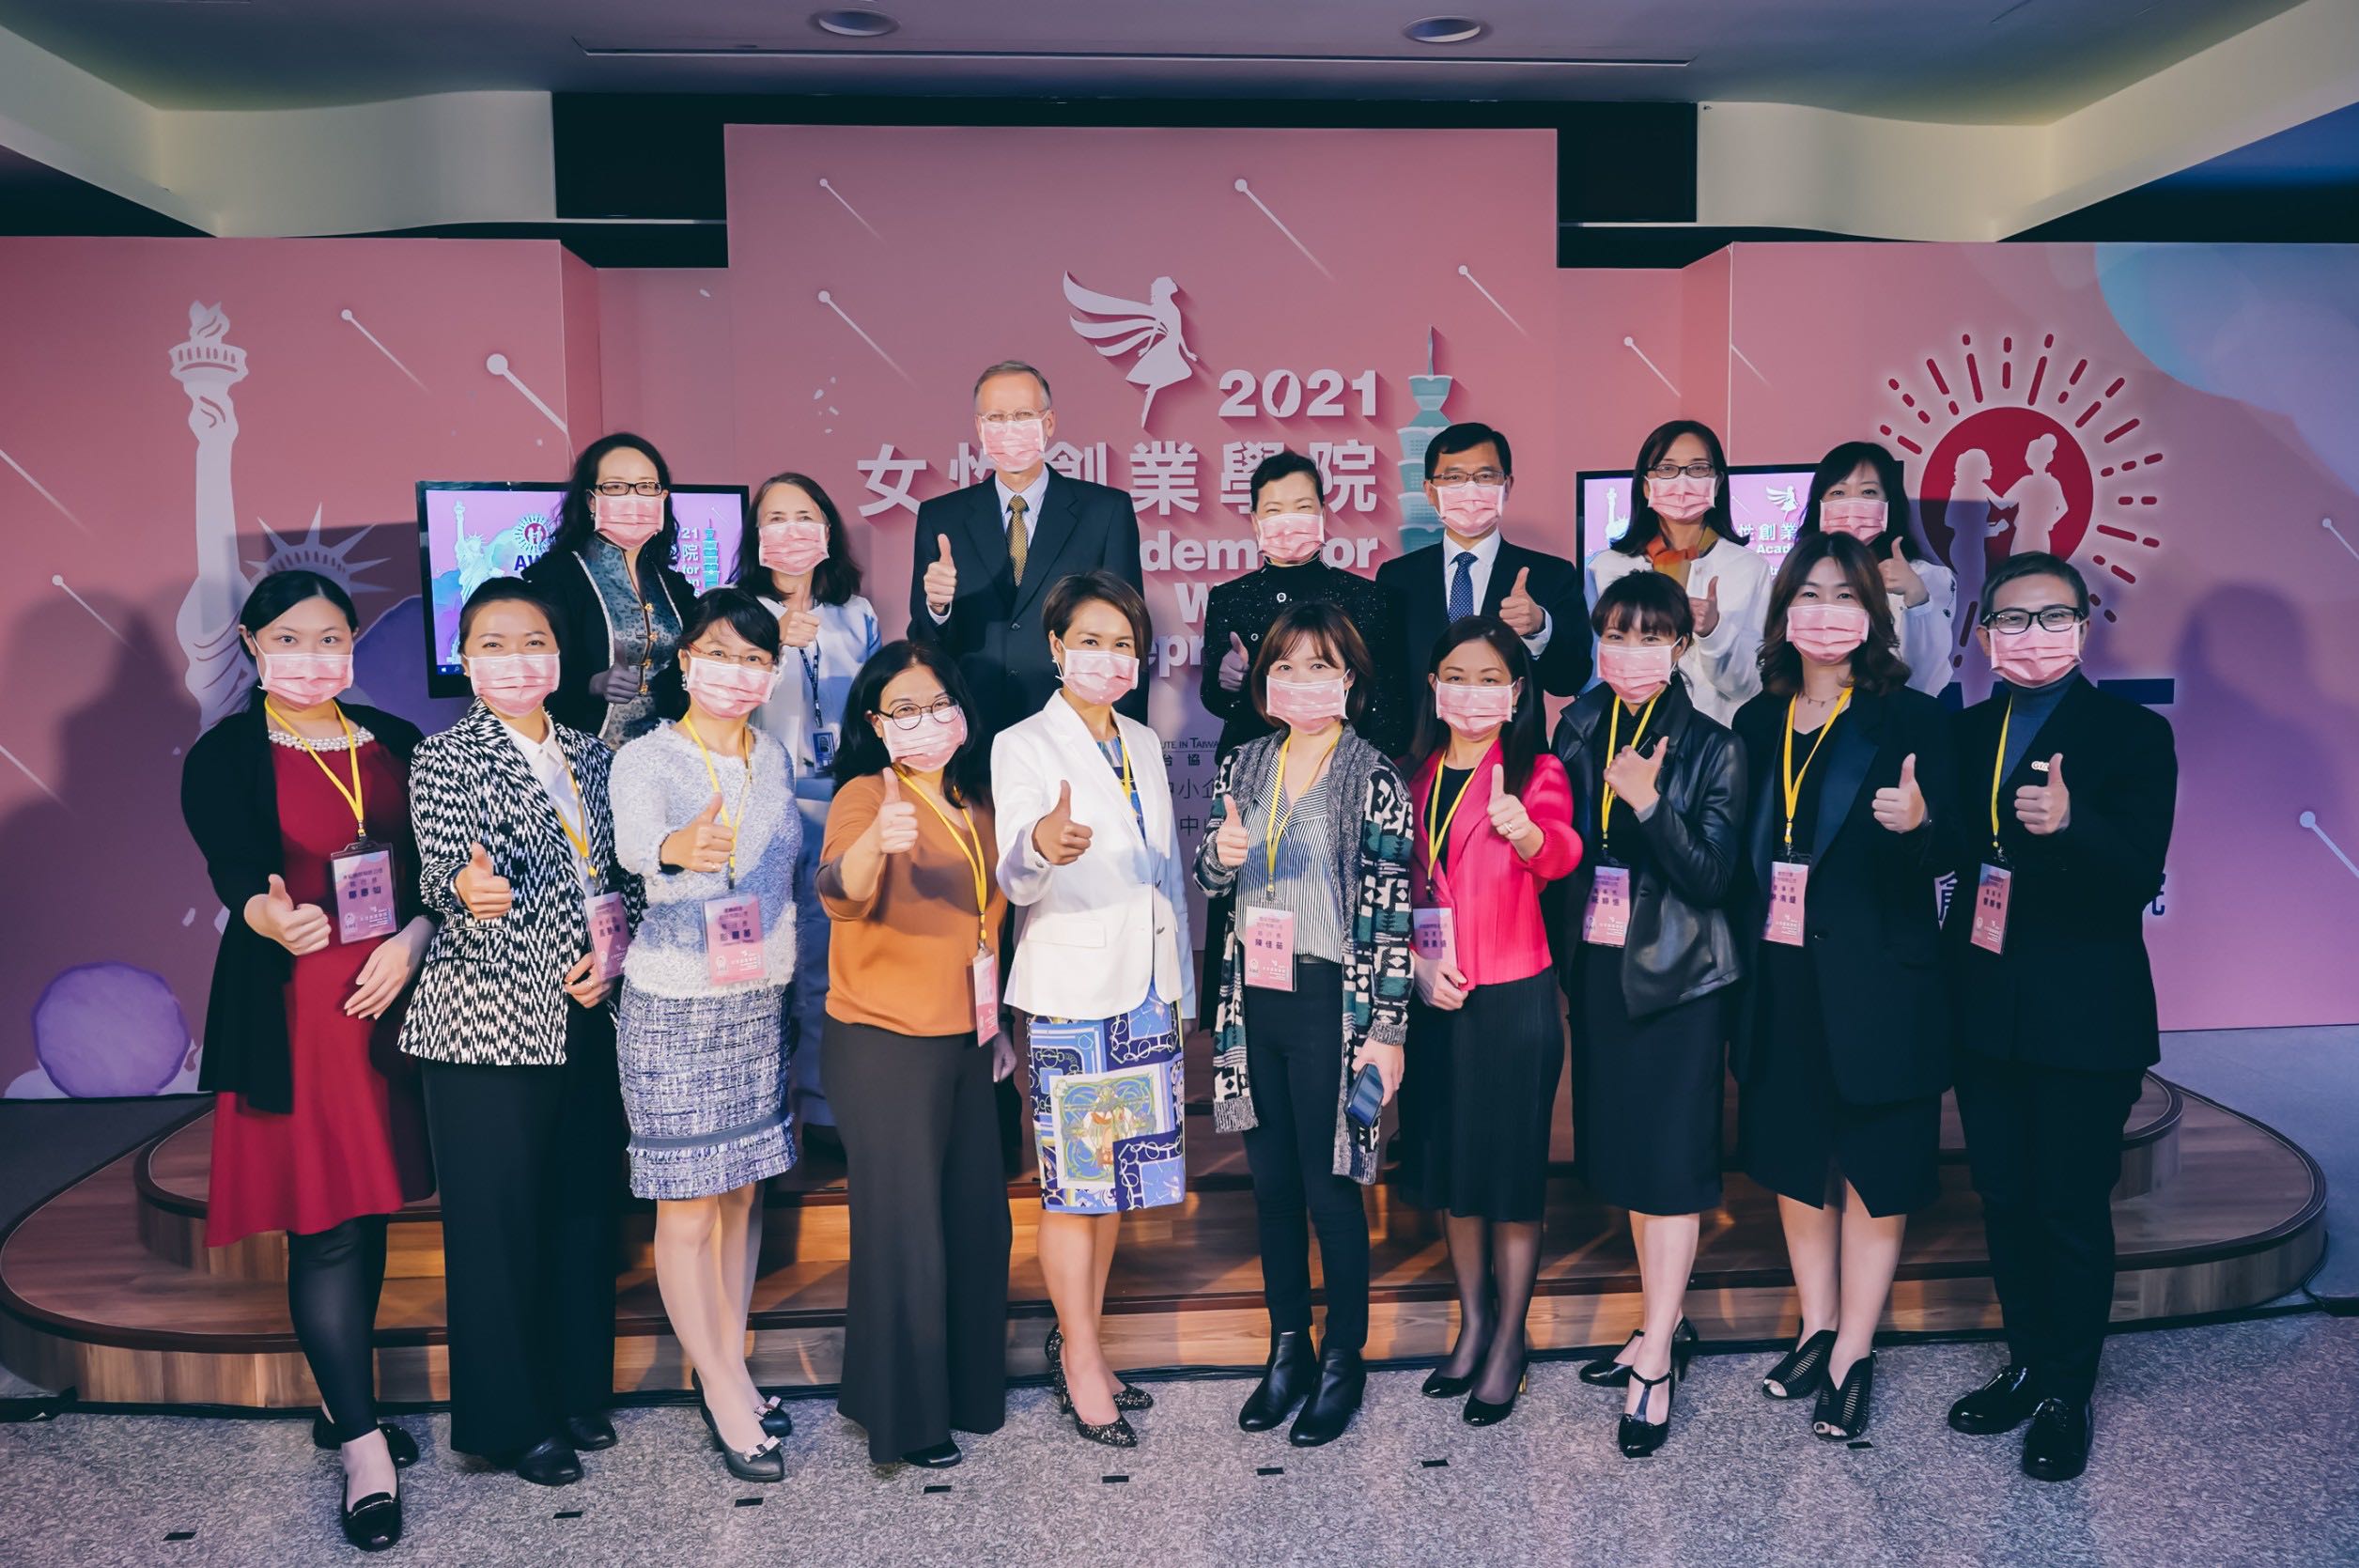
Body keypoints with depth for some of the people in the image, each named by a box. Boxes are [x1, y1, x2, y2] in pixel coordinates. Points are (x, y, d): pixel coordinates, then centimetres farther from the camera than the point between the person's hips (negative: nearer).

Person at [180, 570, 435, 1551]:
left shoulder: (395, 743, 9)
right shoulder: (224, 757, -3)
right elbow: (231, 869, -19)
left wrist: (412, 938, -11)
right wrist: (272, 916, -41)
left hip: (395, 999, 4)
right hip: (294, 1011, -4)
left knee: (369, 1212, 12)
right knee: (327, 1228, -3)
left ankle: (342, 1400, 29)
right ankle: (364, 1444, 7)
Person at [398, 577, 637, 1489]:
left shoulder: (589, 755, 10)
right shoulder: (446, 758, -6)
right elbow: (439, 873, -20)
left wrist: (611, 954, -1)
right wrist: (467, 889, -43)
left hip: (588, 1013, 6)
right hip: (487, 1019, -5)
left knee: (587, 1205, 14)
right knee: (498, 1218, 2)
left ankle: (579, 1394, 31)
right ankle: (510, 1422, 18)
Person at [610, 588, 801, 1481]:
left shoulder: (773, 759, 6)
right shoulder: (644, 760, -12)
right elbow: (633, 843, -34)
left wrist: (782, 981, 14)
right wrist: (675, 849, -57)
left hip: (761, 1004, 6)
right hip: (672, 1008, -6)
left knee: (743, 1191, 14)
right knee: (687, 1207, 2)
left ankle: (729, 1369, 28)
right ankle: (722, 1396, 15)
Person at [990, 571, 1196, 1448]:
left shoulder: (1144, 746, 14)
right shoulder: (1024, 746, -4)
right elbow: (1014, 881, -18)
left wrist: (1183, 989, 18)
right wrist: (1041, 846, -42)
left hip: (1146, 988, 6)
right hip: (1070, 989, -6)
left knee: (1118, 1175, 11)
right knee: (1074, 1181, -2)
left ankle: (1081, 1341, 24)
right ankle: (1081, 1365, 10)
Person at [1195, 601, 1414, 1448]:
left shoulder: (1376, 780, -9)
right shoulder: (1244, 766, 6)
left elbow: (1391, 915, -11)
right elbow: (1209, 873, 13)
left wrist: (1388, 1028, -12)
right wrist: (1219, 855, -11)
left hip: (1332, 1003, -5)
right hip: (1256, 1000, 5)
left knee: (1330, 1186, 4)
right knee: (1271, 1181, 14)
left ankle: (1343, 1361, 22)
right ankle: (1288, 1347, 30)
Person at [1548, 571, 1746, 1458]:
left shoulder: (1712, 749, -9)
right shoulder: (1578, 732, 4)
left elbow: (1712, 878, -14)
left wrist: (1649, 803, -26)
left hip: (1678, 975, -5)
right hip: (1596, 969, 5)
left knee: (1670, 1160, -1)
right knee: (1623, 1154, 13)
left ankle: (1655, 1361, 7)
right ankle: (1667, 1326, 28)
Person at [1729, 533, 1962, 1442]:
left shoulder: (1909, 719, -5)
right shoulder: (1758, 725, 7)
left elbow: (1948, 855, -11)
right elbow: (1746, 859, 10)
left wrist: (1919, 822, -32)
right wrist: (1742, 973, 2)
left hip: (1875, 984, -4)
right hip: (1780, 985, 4)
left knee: (1873, 1167, 6)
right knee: (1793, 1159, 15)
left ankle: (1853, 1356, 20)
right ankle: (1816, 1332, 33)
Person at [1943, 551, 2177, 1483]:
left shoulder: (2134, 734, -7)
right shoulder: (1966, 733, 7)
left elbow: (2141, 878, -20)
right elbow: (1952, 851, 6)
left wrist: (2070, 824, -36)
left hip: (2084, 1018, -4)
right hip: (1984, 1011, 5)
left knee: (2072, 1210, 6)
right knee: (2004, 1199, 15)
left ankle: (2066, 1395, 22)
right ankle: (2027, 1364, 33)